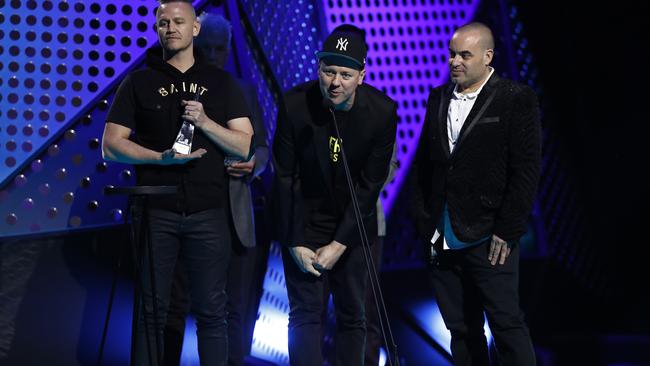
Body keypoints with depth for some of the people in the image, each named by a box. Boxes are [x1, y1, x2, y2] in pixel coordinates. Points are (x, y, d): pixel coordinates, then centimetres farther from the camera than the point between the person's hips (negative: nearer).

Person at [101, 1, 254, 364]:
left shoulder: (221, 82, 10)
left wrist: (205, 122, -13)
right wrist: (160, 157, -14)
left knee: (212, 311, 2)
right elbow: (111, 145, 1)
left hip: (208, 212, 1)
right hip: (155, 211, 0)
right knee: (152, 311, 3)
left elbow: (246, 146, 3)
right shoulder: (139, 82, 8)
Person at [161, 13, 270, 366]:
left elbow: (262, 147, 14)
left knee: (233, 310, 5)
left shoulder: (244, 92, 14)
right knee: (175, 306, 2)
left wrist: (253, 164, -8)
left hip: (234, 217, 3)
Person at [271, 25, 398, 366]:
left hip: (351, 224, 1)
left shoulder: (382, 111, -15)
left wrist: (339, 244, -14)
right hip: (304, 221, -1)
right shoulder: (295, 103, -17)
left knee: (352, 315, 7)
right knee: (305, 313, -4)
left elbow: (371, 184, -12)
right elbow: (285, 177, -11)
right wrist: (295, 243, -12)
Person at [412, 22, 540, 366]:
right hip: (444, 239, 6)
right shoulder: (438, 99, 12)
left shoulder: (516, 99, -5)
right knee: (461, 329, 10)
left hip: (489, 239, -6)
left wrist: (507, 232, -12)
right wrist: (425, 222, 9)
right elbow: (423, 164, 16)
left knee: (506, 323, -5)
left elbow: (526, 170, -9)